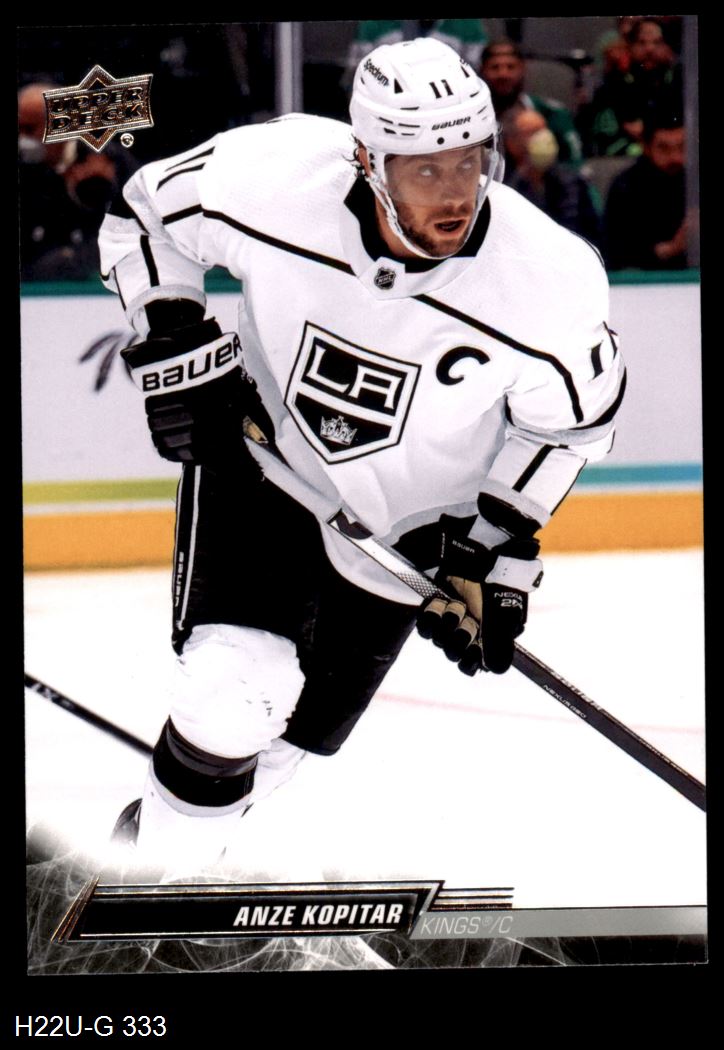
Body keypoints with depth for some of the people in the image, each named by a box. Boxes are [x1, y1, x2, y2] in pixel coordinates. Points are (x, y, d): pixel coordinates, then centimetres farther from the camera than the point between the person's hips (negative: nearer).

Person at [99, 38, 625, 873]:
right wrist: (174, 348, -16)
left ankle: (187, 816, 44)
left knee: (299, 731, 12)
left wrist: (494, 551, -11)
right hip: (257, 456, -2)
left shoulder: (552, 283, -29)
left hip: (408, 524, 2)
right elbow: (146, 215, -7)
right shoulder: (272, 177, -29)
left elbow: (571, 419, -9)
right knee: (232, 691, -20)